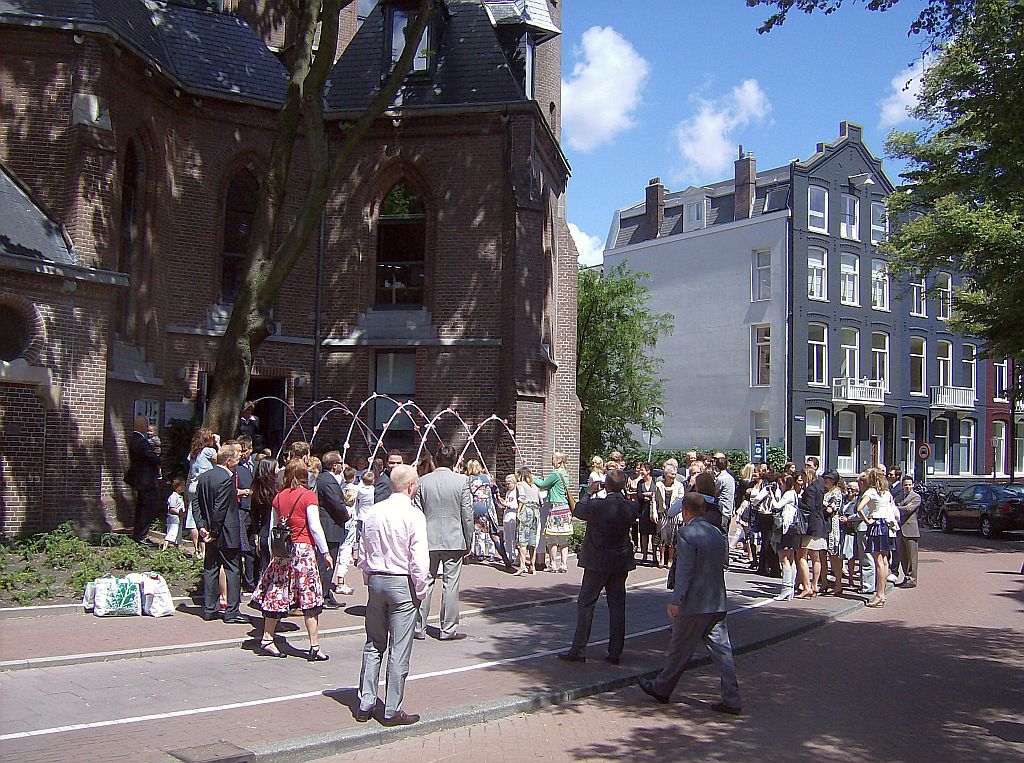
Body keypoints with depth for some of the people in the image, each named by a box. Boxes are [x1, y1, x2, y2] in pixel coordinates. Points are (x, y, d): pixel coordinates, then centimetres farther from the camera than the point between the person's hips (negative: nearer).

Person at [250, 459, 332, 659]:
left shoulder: (278, 497, 8)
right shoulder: (308, 496, -7)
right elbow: (315, 527, -9)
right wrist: (325, 552, -3)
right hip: (303, 549, -5)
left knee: (276, 595, 11)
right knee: (309, 598, -3)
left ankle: (266, 640, 16)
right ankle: (314, 647, -2)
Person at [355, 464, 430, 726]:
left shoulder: (373, 512, 3)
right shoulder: (413, 515, -14)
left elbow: (362, 554, 10)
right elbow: (420, 560, -16)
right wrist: (421, 592, -4)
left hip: (375, 580, 6)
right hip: (402, 584, -6)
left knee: (373, 645, 16)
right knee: (399, 651, 3)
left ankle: (365, 705, 20)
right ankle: (392, 711, 9)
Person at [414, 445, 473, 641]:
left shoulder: (423, 482, -2)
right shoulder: (461, 481, -7)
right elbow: (467, 514, -4)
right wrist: (468, 540, 6)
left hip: (428, 540, 2)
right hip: (454, 540, -2)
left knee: (424, 584, 9)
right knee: (450, 584, 3)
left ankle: (419, 628, 14)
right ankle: (448, 630, 8)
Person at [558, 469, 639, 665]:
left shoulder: (596, 505, -20)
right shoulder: (631, 507, -8)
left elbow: (577, 512, -1)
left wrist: (589, 493, 10)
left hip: (597, 562, -4)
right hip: (621, 564, 4)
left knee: (585, 604, 5)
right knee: (617, 606, 10)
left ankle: (578, 651, 6)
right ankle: (615, 653, 14)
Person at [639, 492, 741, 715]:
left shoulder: (686, 534, -14)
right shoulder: (718, 533, 9)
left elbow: (684, 571, -19)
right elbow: (722, 564, 15)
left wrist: (675, 600, -19)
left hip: (694, 604, -6)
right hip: (718, 604, 6)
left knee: (680, 649, 8)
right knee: (721, 649, 6)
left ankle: (662, 689, 24)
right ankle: (731, 700, 5)